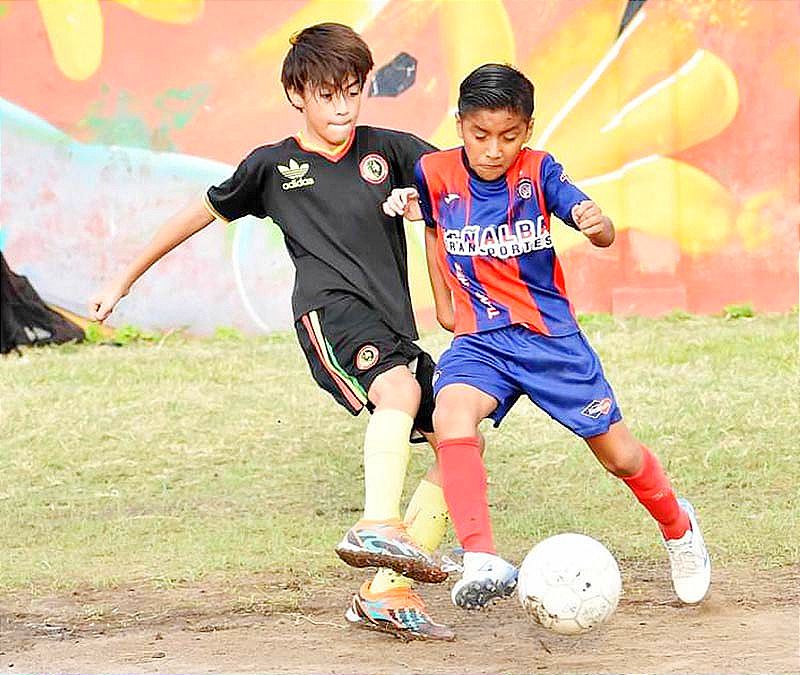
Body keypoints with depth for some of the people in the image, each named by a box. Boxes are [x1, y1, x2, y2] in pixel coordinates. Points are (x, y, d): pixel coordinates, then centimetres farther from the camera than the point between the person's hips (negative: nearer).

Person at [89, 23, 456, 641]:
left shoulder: (388, 150, 15)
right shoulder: (272, 166, 10)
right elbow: (200, 215, 21)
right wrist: (123, 281, 26)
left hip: (394, 328, 5)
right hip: (332, 312, -5)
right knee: (400, 389, -36)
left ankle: (387, 593, -2)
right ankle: (377, 528, -53)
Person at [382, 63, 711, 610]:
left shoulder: (539, 172, -10)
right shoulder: (436, 174, -5)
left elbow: (603, 235, -23)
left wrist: (597, 224, -46)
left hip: (551, 336, 0)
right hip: (480, 341, 1)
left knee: (620, 456, 6)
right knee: (451, 416, -32)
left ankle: (678, 528, 39)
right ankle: (482, 563, -39)